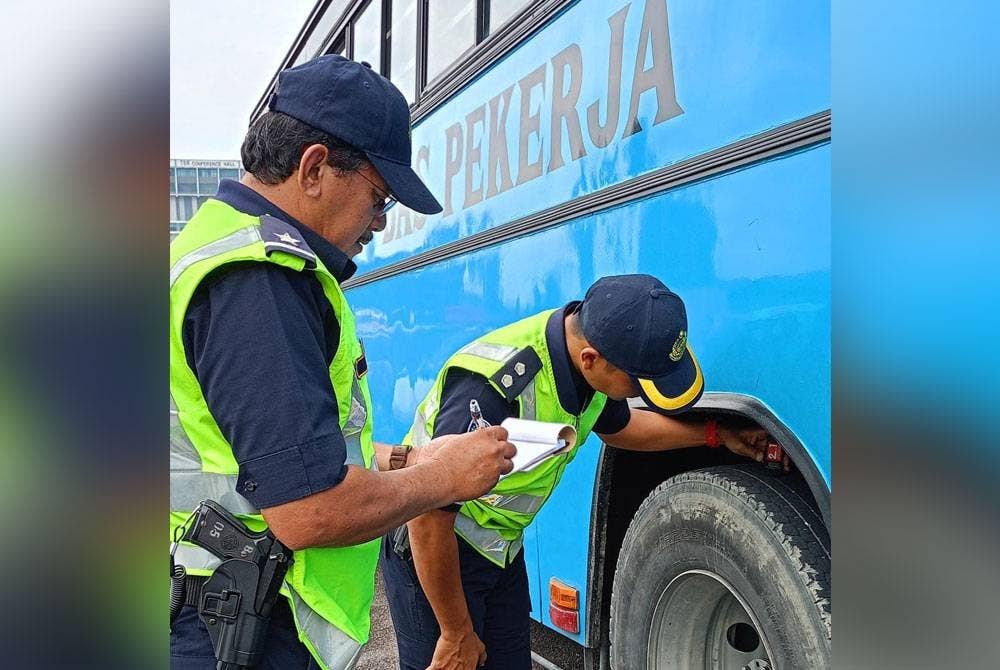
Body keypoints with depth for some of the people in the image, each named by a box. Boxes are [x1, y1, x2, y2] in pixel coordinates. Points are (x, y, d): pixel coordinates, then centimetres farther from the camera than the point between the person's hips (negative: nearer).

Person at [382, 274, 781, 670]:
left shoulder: (591, 362, -10)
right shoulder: (495, 386, -36)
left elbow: (617, 427, 14)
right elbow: (429, 516, -29)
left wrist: (716, 434, 6)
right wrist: (456, 636, -19)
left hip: (502, 548, 8)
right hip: (428, 549, -7)